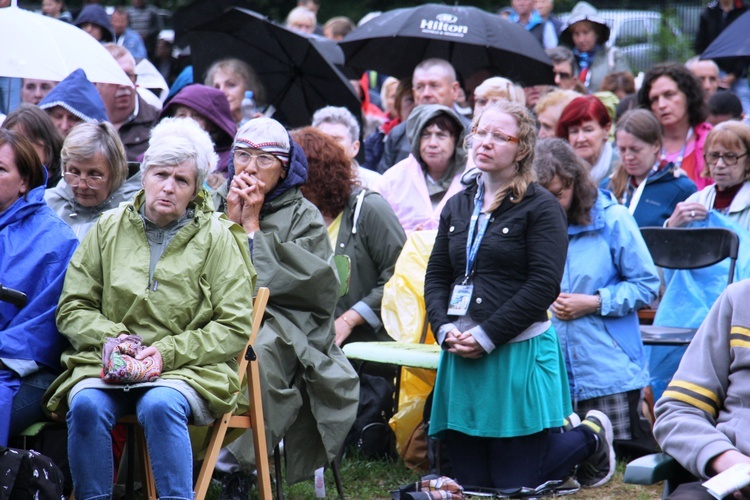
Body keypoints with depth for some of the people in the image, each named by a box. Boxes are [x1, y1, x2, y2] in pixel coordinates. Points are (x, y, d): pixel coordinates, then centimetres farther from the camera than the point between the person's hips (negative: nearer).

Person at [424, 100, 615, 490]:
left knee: (514, 483, -3)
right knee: (470, 481, 8)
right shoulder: (457, 206, 15)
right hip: (460, 356, 6)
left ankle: (590, 438, 25)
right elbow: (436, 277, 13)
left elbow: (543, 285, -13)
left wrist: (488, 335, -17)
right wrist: (444, 329, -5)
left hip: (519, 353, -6)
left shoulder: (540, 208, -4)